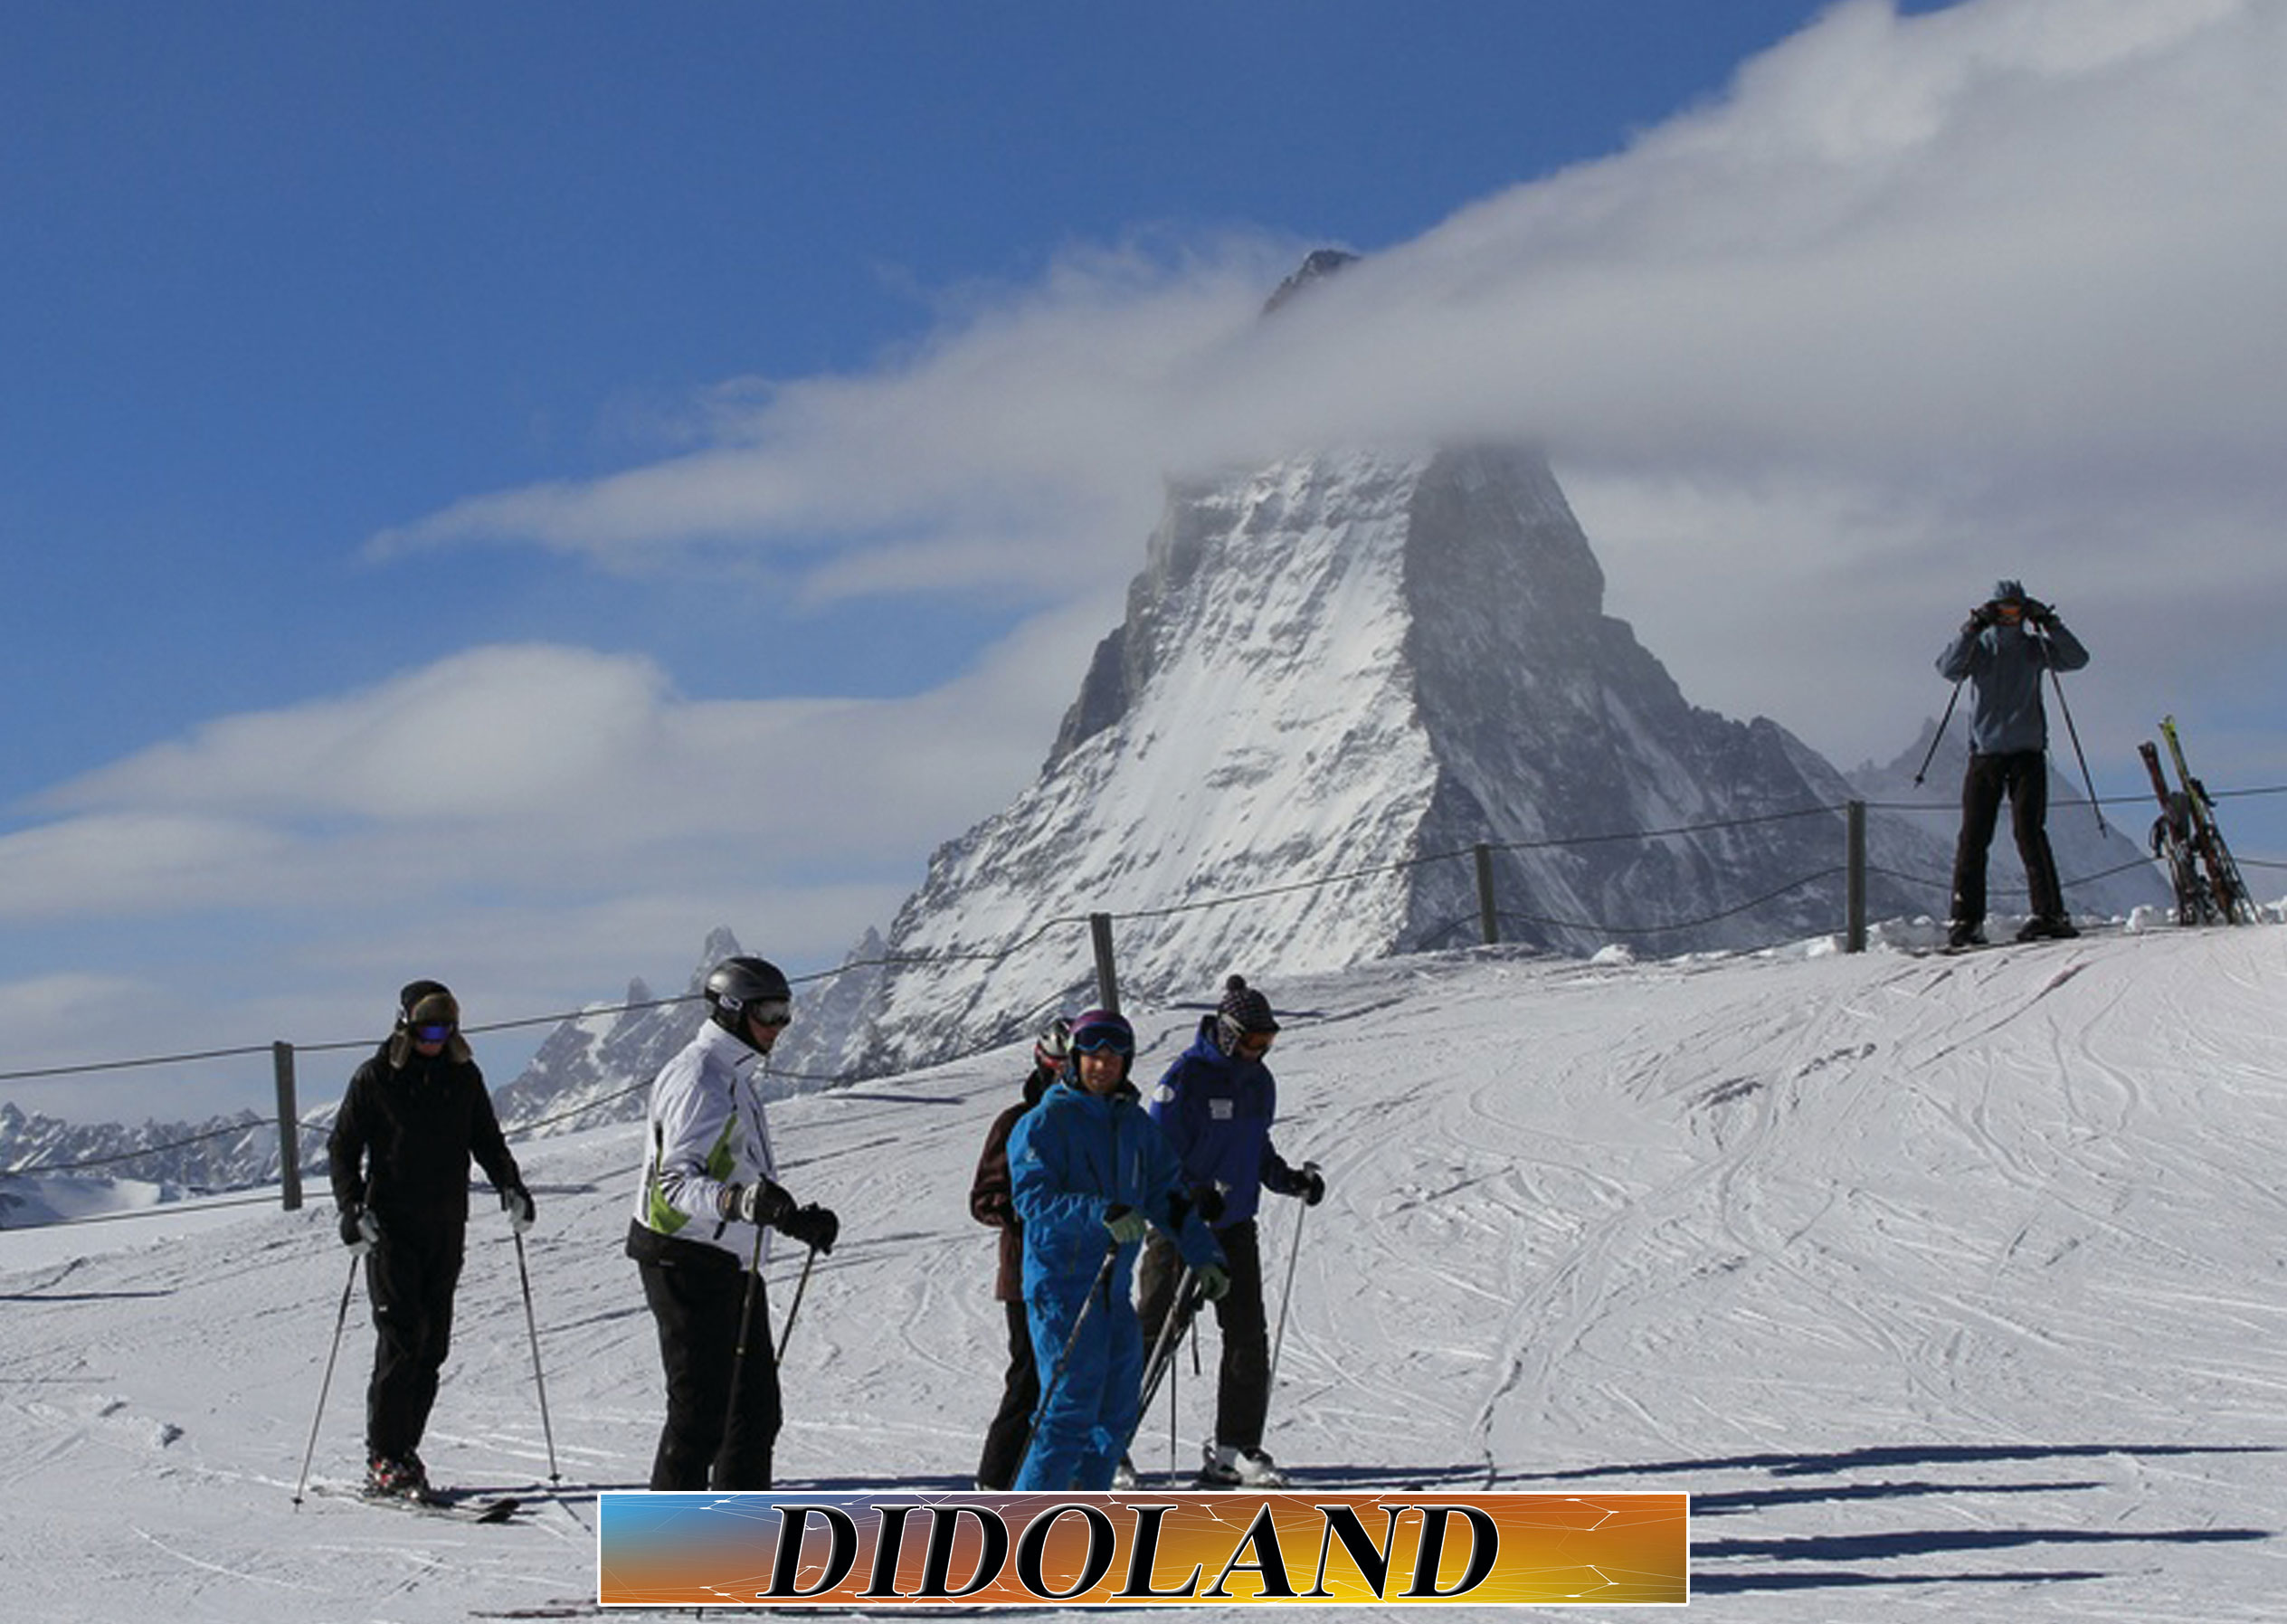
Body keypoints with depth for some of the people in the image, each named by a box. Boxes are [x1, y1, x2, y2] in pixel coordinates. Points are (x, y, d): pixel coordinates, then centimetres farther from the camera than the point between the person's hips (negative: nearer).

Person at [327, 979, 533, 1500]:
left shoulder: (464, 1076, 9)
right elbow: (342, 1148, -1)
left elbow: (486, 1140, 18)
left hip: (447, 1229, 4)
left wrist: (510, 1186, 2)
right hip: (391, 1229, -4)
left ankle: (403, 1452, 11)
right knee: (402, 1339, -11)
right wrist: (353, 1208, -14)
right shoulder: (375, 1078, -2)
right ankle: (383, 1461, -6)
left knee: (432, 1347, 3)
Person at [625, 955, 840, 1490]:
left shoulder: (735, 1078, 19)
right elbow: (676, 1181, -23)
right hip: (686, 1261, -10)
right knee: (701, 1409, -8)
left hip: (732, 1265, 10)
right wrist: (742, 1201, -37)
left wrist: (797, 1220, 18)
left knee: (756, 1406, 12)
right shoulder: (697, 1077, -13)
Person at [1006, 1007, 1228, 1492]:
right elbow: (1035, 1201, -19)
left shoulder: (1134, 1122, 13)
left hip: (1115, 1286, 7)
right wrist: (1100, 1214, -32)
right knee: (1071, 1413, -12)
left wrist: (1203, 1254, 10)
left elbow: (1166, 1193, 18)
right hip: (1063, 1286, -7)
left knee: (1115, 1416, 10)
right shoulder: (1043, 1123, -8)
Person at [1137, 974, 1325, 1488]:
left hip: (1235, 1226, 6)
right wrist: (1194, 1195, -29)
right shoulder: (1186, 1078, -14)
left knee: (1249, 1338, 2)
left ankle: (1236, 1449, 9)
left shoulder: (1258, 1081, 9)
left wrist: (1291, 1180, 4)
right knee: (1156, 1333, -2)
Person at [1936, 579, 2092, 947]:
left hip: (2027, 751, -1)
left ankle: (2051, 913, -9)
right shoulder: (1979, 647, 7)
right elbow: (1949, 668, -11)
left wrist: (2048, 623, -11)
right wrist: (1973, 627, -18)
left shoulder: (2033, 647, 9)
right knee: (1973, 836, -3)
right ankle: (1965, 920, 1)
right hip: (1984, 752, 1)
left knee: (2029, 831, -11)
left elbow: (2077, 659, -4)